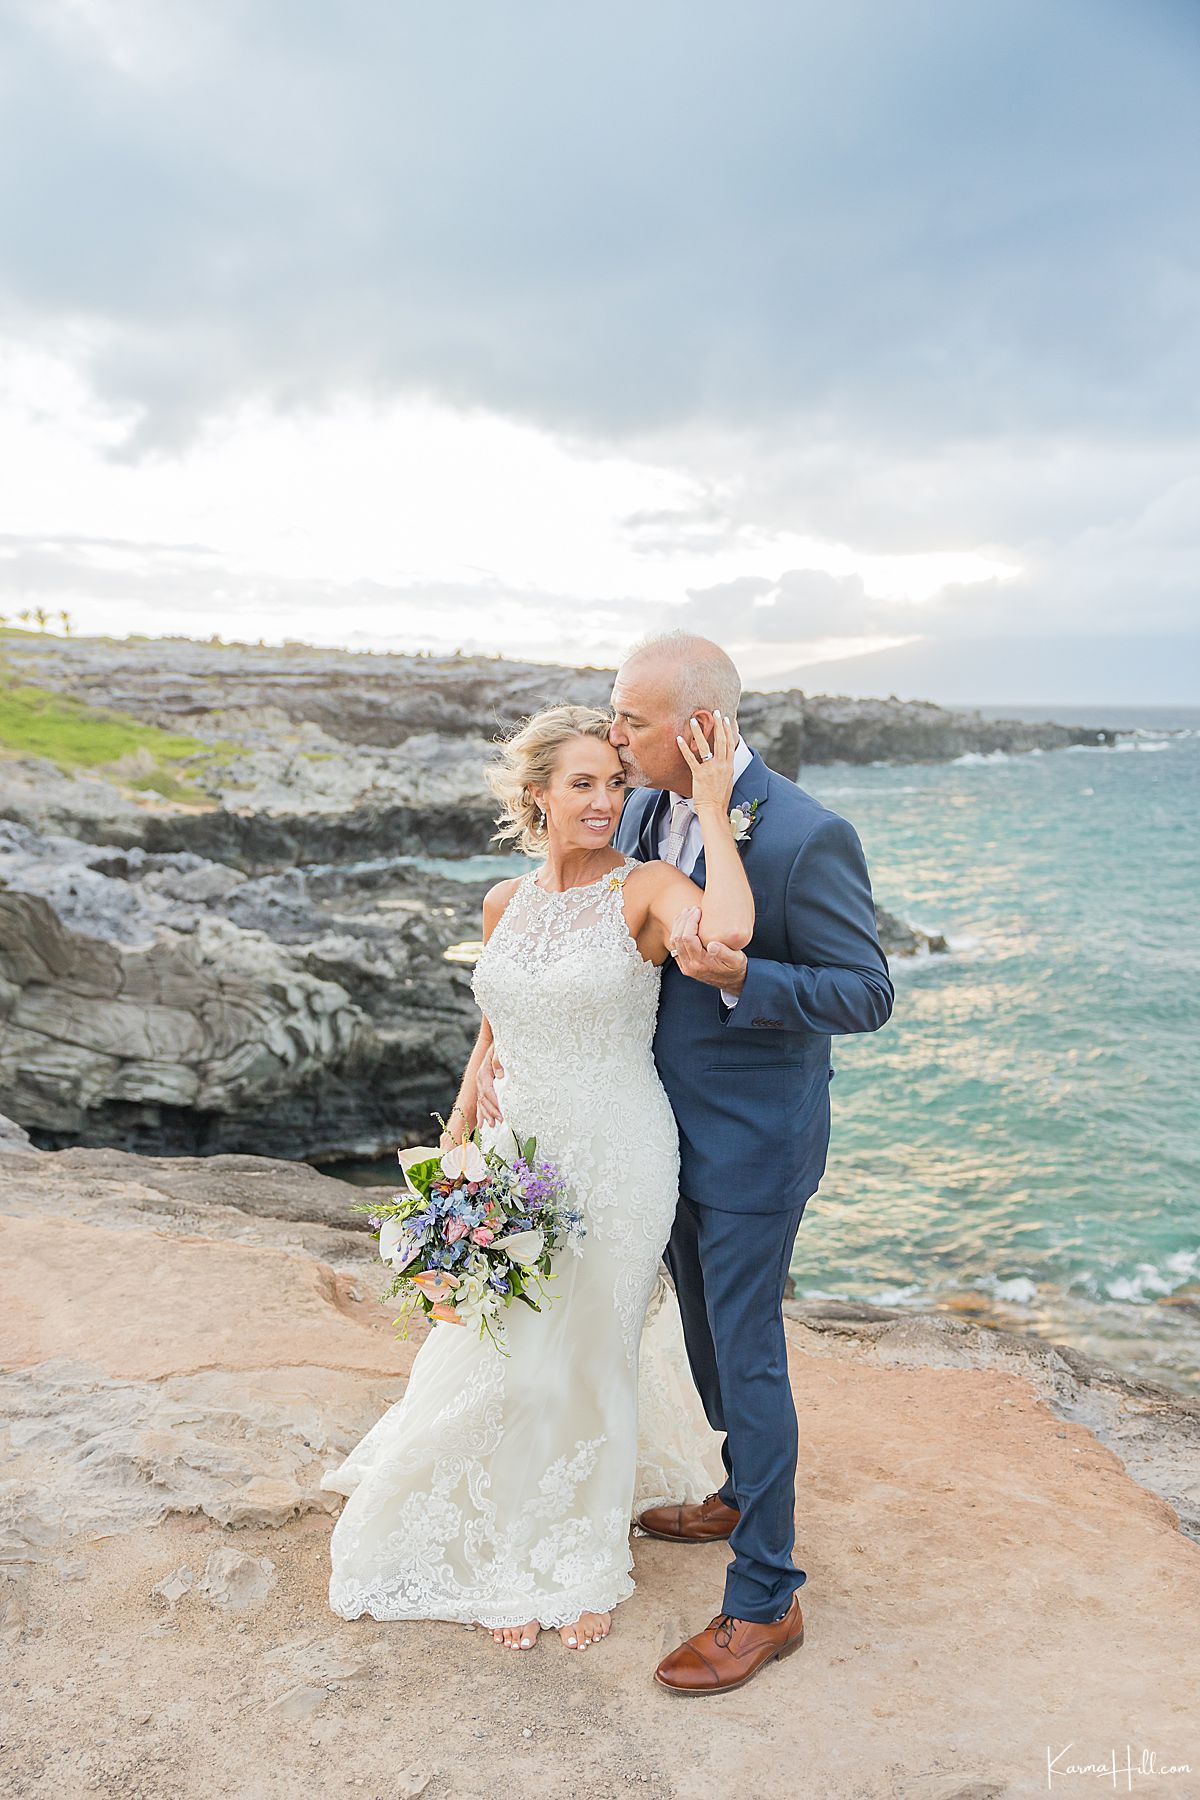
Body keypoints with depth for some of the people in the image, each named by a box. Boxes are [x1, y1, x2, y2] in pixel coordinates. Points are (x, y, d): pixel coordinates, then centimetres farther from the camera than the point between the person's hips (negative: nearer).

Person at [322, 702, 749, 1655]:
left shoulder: (646, 888, -13)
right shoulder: (506, 903, 3)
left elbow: (727, 933, -37)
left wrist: (712, 809, -28)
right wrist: (455, 1144, 11)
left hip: (615, 1161, -4)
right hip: (516, 1153, 4)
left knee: (587, 1360, 14)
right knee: (499, 1356, 13)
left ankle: (583, 1565, 41)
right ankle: (516, 1562, 41)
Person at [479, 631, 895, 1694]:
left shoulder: (808, 836, -24)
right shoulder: (644, 811, -2)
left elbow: (867, 995, -19)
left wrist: (740, 977, -35)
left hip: (752, 1144, -7)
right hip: (671, 1129, 7)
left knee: (747, 1355, 4)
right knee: (710, 1334, 24)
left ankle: (764, 1602, 23)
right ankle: (747, 1493, 49)